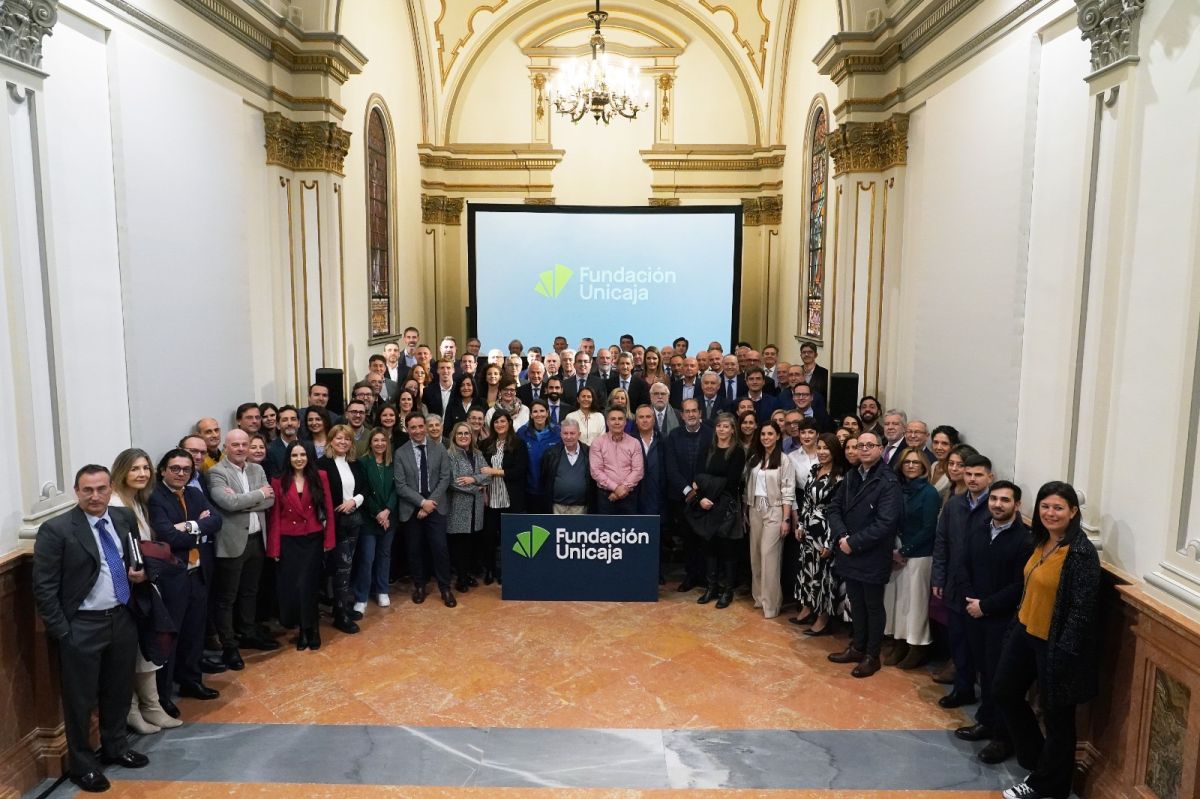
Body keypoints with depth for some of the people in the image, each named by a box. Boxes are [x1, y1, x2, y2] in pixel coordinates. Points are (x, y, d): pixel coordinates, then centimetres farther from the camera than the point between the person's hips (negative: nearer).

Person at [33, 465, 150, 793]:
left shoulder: (125, 518, 1)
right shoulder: (55, 530, -15)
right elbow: (44, 588, -12)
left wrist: (140, 573, -4)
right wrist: (62, 633, -13)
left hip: (123, 619, 5)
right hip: (82, 627, -5)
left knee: (120, 691, 20)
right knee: (80, 699, 10)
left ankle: (115, 748, 41)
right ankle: (81, 764, 29)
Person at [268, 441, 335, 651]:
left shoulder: (320, 477, 0)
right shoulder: (278, 481, 0)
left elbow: (328, 509, 0)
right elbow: (275, 516, -1)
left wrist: (329, 539, -5)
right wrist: (274, 547, -4)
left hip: (313, 539, -1)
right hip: (289, 541, 1)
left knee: (307, 586, -1)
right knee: (289, 587, 3)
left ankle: (307, 630, 16)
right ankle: (307, 629, 23)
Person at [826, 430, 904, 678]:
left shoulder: (889, 482, -15)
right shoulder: (851, 477, 7)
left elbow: (885, 523, -22)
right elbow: (834, 507, 7)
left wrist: (854, 542, -19)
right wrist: (842, 536, -10)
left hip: (873, 557, -6)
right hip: (849, 553, 6)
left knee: (873, 606, 9)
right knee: (856, 603, 18)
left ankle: (872, 655, 24)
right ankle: (858, 647, 34)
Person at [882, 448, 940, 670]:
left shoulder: (929, 493, -9)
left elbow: (928, 529, -12)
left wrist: (904, 551, -10)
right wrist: (893, 550, -4)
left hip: (919, 556, -5)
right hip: (897, 554, 5)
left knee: (915, 600, 3)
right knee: (896, 598, 9)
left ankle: (918, 648, 16)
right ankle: (900, 643, 22)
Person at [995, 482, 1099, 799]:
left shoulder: (1081, 552, -21)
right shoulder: (1042, 542, 3)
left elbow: (1083, 608, -22)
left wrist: (1064, 652, -22)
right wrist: (1020, 622, 15)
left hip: (1055, 643, -8)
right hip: (1025, 631, 9)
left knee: (1056, 714, 10)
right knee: (1005, 692, 18)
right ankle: (1036, 759, 37)